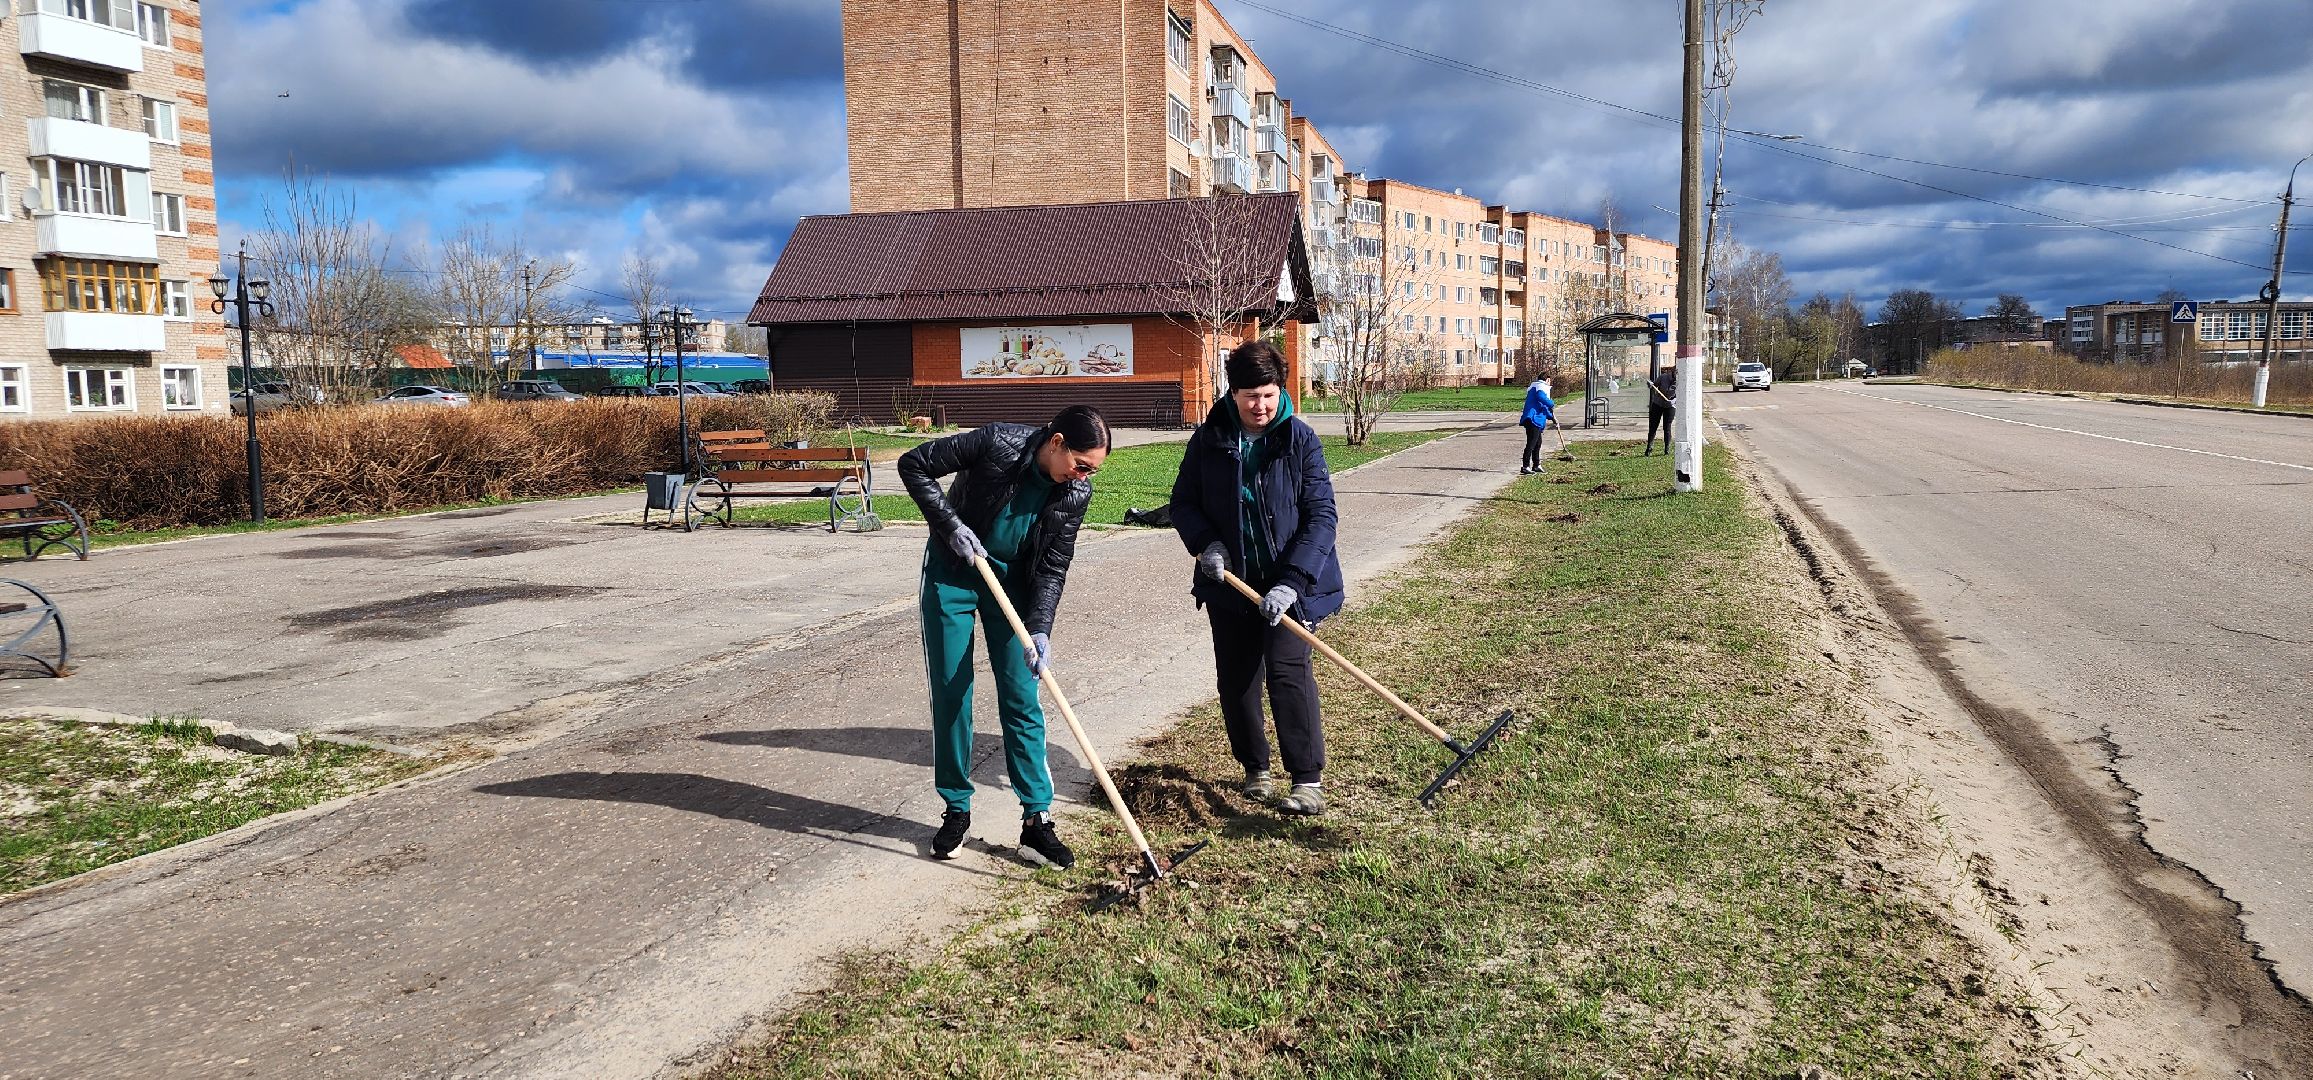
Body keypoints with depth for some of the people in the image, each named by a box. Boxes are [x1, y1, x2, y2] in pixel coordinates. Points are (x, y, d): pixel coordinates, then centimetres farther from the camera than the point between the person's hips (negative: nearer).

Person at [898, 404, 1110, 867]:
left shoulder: (1076, 494, -15)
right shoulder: (998, 443, -26)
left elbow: (1053, 567, -11)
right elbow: (913, 464, -18)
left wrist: (1039, 630, -23)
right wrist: (951, 525, -24)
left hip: (1013, 584, 2)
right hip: (953, 573, -2)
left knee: (1021, 700, -2)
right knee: (950, 692, 2)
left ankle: (1037, 819, 3)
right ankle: (956, 808, 16)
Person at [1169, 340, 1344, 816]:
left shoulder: (1300, 440, -8)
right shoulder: (1208, 441, -2)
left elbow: (1320, 516, -12)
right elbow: (1183, 503, 7)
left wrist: (1292, 581, -22)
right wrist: (1206, 543, -13)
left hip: (1287, 584, -3)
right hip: (1229, 583, 3)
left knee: (1288, 671, -15)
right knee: (1236, 679, 10)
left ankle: (1308, 780, -9)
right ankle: (1255, 769, 29)